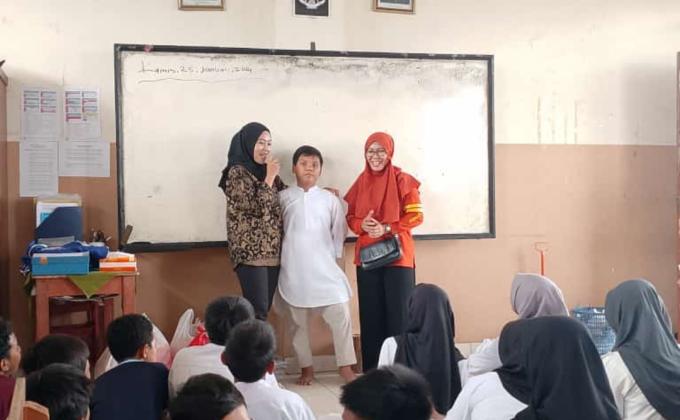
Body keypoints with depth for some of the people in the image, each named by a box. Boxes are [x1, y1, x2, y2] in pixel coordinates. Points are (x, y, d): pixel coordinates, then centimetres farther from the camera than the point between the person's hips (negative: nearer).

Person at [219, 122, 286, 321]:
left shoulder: (264, 171, 15)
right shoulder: (237, 172, -7)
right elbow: (257, 207, -17)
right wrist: (270, 177, -12)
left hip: (272, 251, 7)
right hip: (250, 252, -7)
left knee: (264, 309, 7)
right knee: (257, 312, -12)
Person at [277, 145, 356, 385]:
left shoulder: (330, 199, 5)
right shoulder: (283, 197, 4)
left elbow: (339, 232, 9)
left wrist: (332, 257, 4)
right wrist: (284, 254, 4)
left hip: (324, 267, 0)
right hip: (293, 268, 0)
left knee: (340, 314, -7)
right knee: (297, 321, 6)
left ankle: (345, 366, 4)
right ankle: (306, 368, 19)